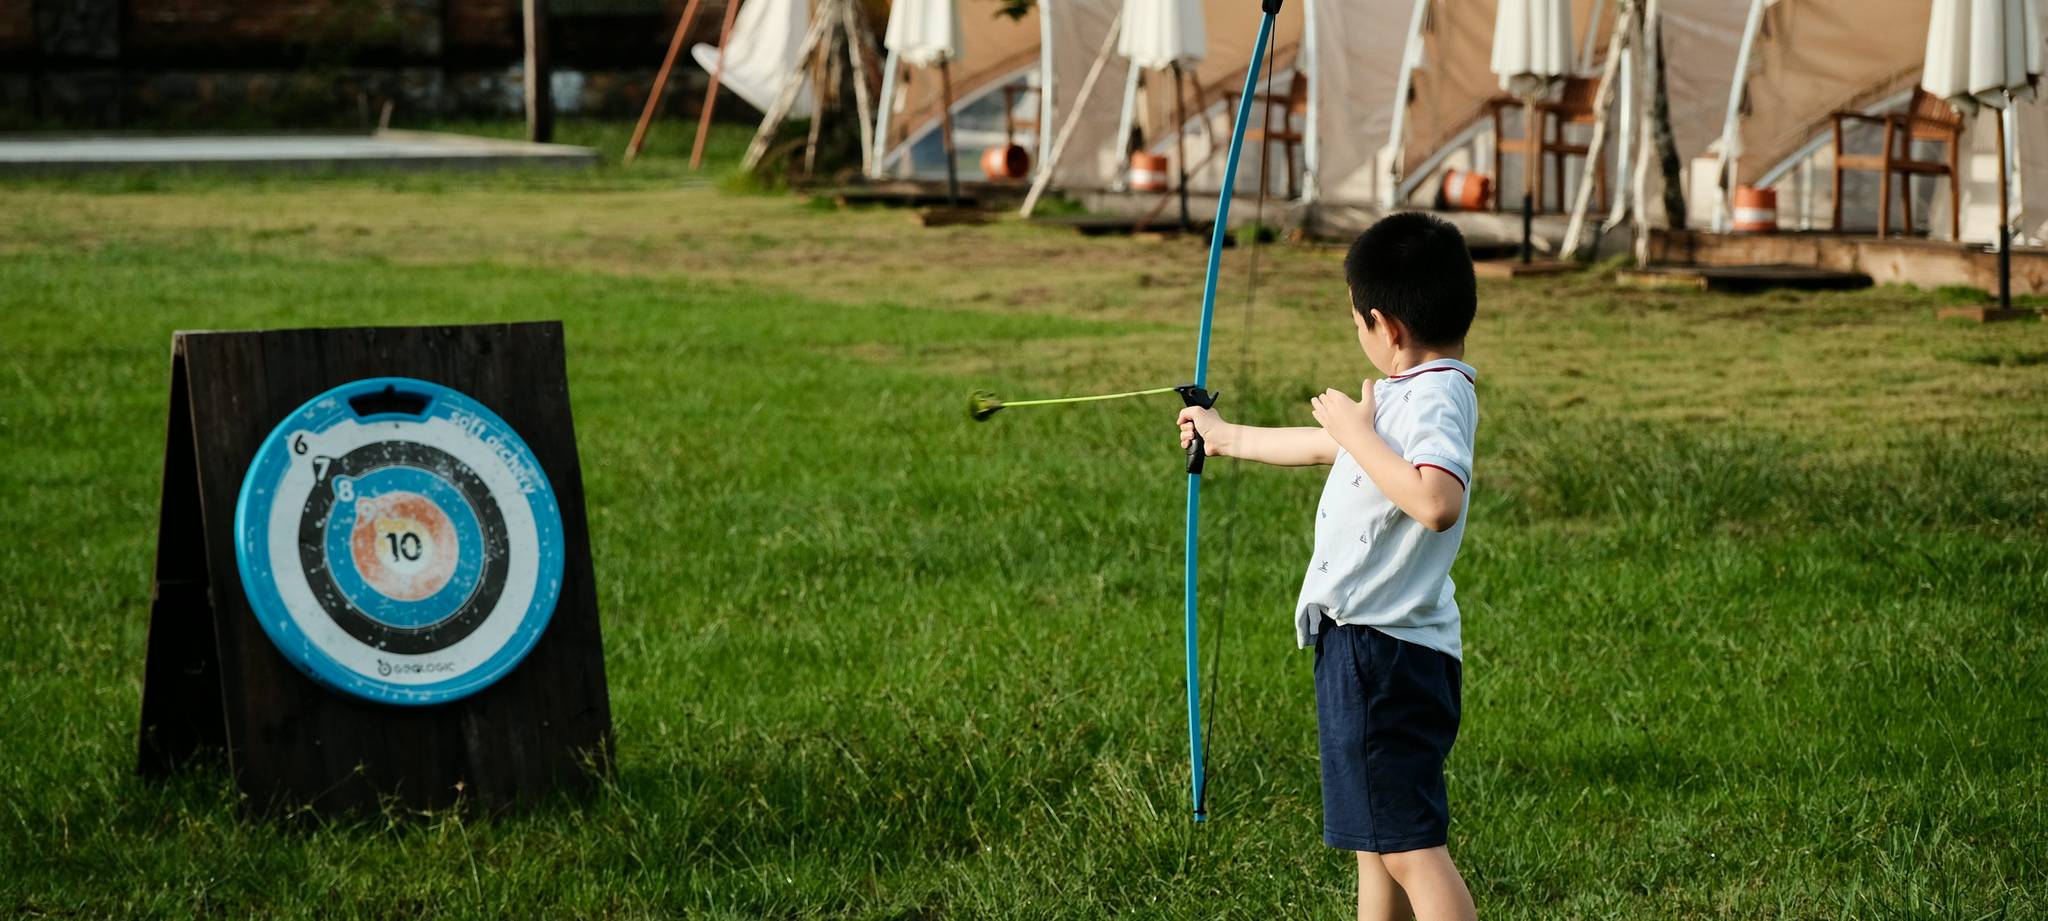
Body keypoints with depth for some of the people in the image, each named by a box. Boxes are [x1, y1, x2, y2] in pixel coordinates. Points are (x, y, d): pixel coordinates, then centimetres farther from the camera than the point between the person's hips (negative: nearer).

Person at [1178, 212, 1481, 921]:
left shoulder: (1436, 398, -18)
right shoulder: (1409, 392, 14)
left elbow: (1436, 502, -37)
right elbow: (1324, 446, 33)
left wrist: (1359, 434, -24)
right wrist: (1227, 436, 46)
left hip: (1386, 651, -11)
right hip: (1371, 647, 11)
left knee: (1411, 847, -13)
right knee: (1378, 841, 16)